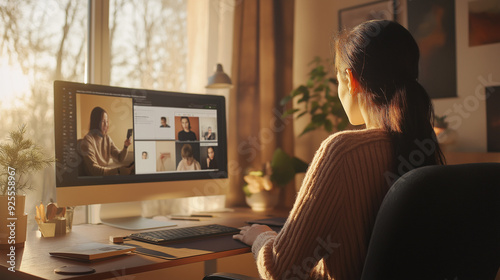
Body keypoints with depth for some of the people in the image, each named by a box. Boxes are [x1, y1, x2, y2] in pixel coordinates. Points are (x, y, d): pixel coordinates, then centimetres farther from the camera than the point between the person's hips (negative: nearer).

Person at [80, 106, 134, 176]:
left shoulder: (107, 138, 10)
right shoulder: (88, 140, -13)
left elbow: (120, 158, 8)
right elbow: (93, 169, -20)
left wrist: (125, 147, -12)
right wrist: (118, 170, -28)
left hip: (109, 173, 7)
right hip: (96, 177, -7)